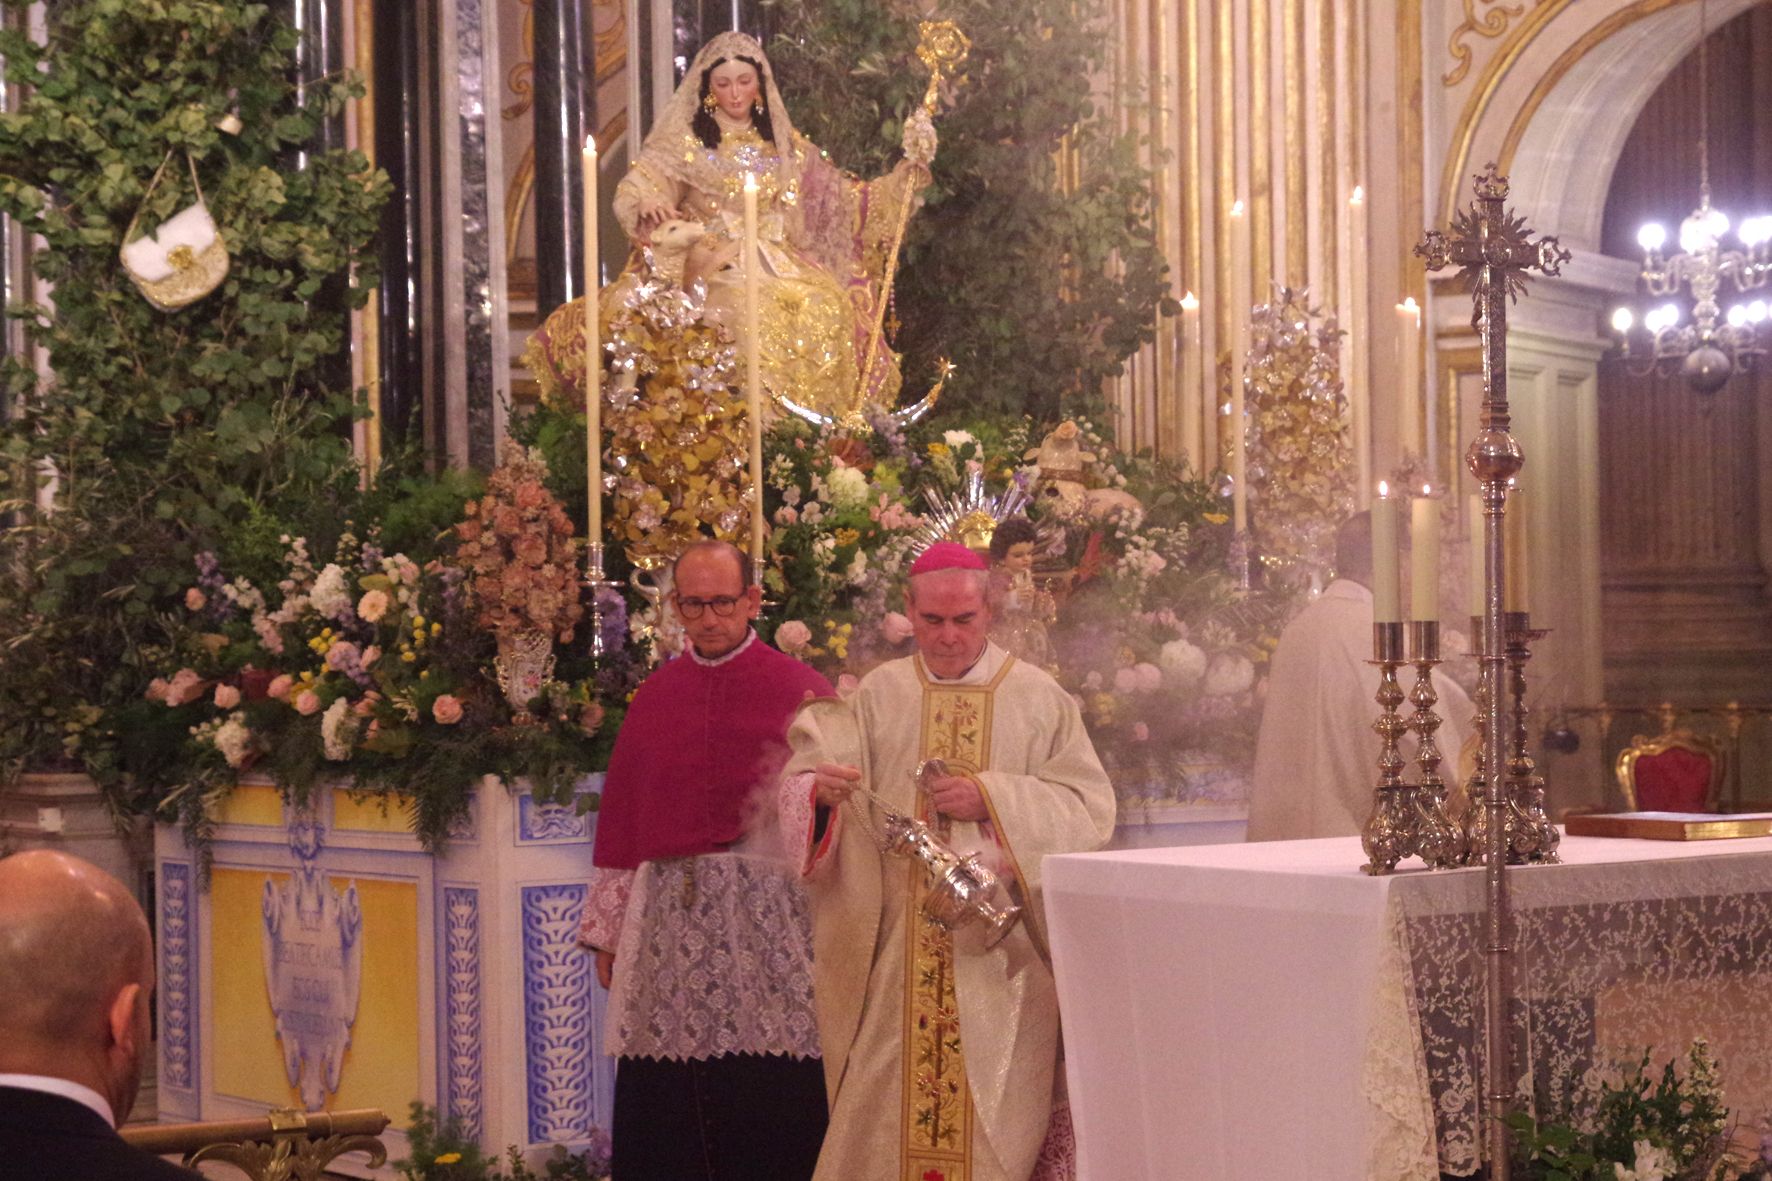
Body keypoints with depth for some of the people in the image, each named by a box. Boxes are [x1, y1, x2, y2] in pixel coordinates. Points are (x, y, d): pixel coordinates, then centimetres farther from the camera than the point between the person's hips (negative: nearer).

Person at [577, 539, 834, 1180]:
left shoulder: (801, 690, 4)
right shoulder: (654, 698, 15)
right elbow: (620, 820, 14)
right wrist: (608, 929, 11)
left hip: (767, 910, -3)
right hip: (667, 907, 4)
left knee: (766, 1099, -5)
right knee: (661, 1109, 4)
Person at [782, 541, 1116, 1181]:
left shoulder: (1039, 697, 6)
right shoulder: (878, 694, 9)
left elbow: (1087, 808, -1)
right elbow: (807, 778, 0)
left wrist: (992, 799, -14)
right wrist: (819, 787, -24)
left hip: (1000, 947, -1)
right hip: (899, 947, 1)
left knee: (994, 1098, -3)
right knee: (890, 1098, 0)